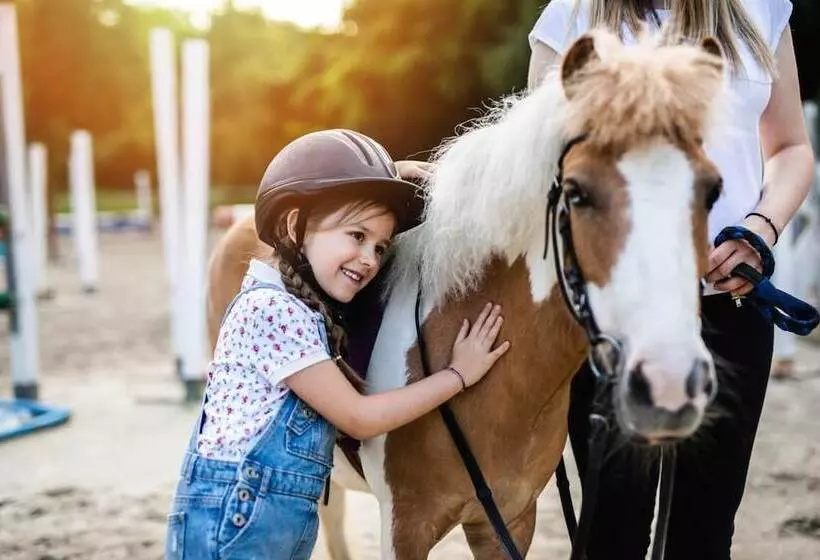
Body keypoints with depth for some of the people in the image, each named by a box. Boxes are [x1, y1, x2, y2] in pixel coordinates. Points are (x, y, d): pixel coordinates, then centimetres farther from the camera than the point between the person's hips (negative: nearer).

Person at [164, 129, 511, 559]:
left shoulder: (305, 301, 9)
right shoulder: (274, 308, -18)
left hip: (286, 518, 9)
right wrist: (459, 374, -8)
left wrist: (391, 179, 18)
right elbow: (359, 418, -16)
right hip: (237, 516, -9)